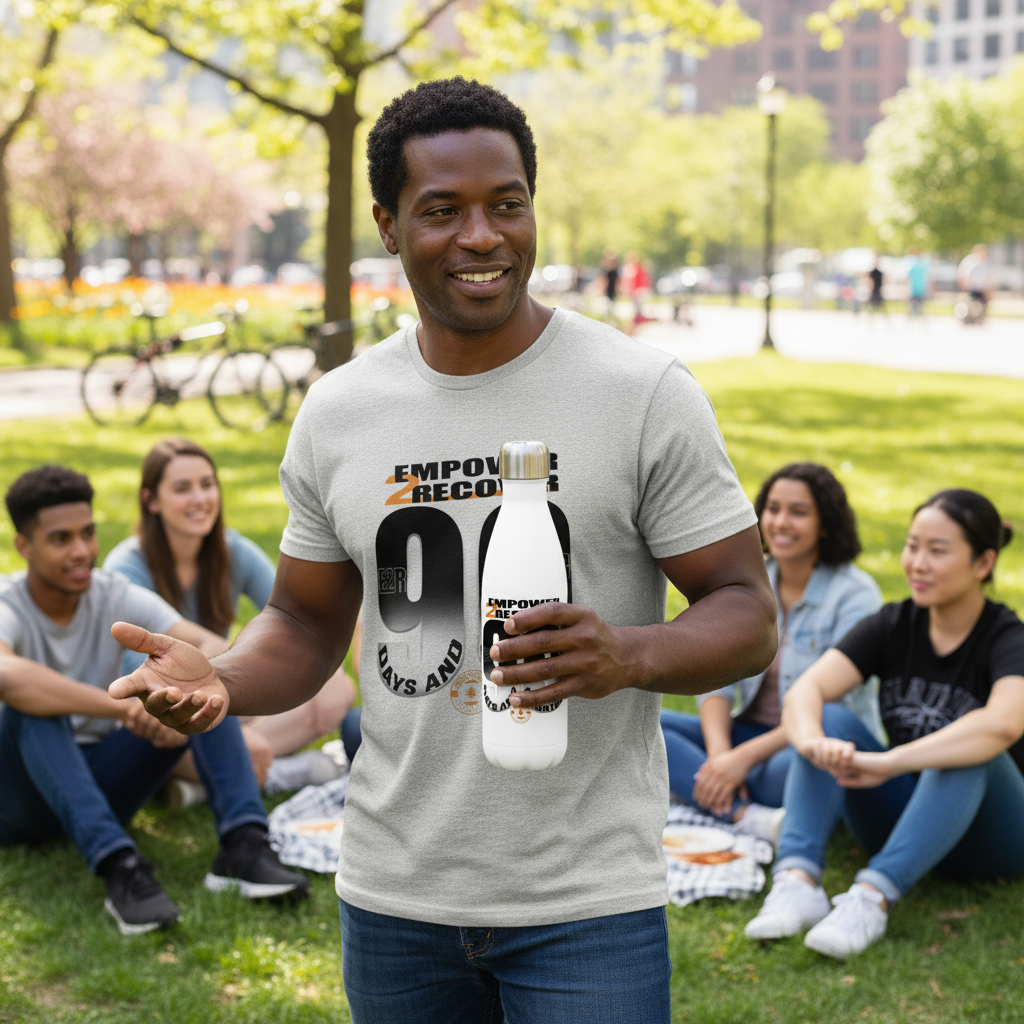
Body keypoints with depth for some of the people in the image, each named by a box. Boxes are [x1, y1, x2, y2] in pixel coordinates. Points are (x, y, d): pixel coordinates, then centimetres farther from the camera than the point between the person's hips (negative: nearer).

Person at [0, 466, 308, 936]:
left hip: (101, 784, 4)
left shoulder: (116, 597, -5)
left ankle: (242, 845, -31)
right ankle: (118, 867, -46)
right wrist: (126, 707, -49)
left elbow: (215, 648, -19)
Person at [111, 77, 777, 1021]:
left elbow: (748, 616, -6)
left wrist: (628, 655, -26)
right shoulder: (337, 411, 3)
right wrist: (219, 682, -9)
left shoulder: (645, 393, -8)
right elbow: (307, 623, 12)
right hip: (392, 898, 4)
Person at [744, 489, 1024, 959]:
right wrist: (812, 742, -40)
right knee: (830, 718, -19)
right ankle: (797, 880, -38)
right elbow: (807, 690, -16)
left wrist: (890, 762, -47)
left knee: (969, 751, -35)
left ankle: (873, 897, -45)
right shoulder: (894, 626, -2)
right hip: (903, 813, 4)